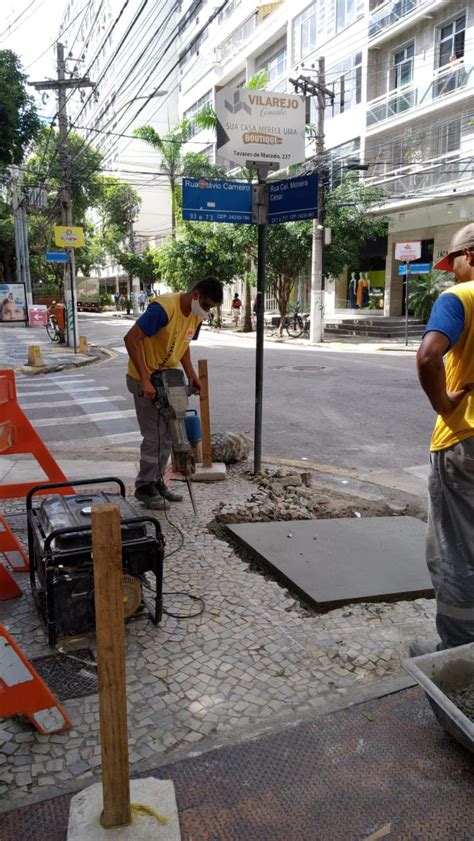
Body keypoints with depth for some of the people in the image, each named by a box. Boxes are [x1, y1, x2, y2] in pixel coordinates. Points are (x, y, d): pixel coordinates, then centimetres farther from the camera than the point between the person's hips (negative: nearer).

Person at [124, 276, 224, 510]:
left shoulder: (196, 316, -1)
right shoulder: (163, 308, -27)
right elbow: (131, 339, -30)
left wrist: (191, 374, 0)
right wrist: (145, 380, -32)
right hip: (145, 380, -8)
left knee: (167, 434, 12)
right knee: (154, 436, -5)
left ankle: (156, 481, 25)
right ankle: (144, 487, 9)